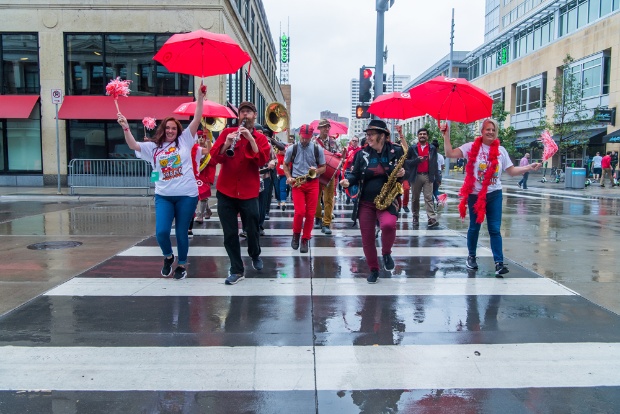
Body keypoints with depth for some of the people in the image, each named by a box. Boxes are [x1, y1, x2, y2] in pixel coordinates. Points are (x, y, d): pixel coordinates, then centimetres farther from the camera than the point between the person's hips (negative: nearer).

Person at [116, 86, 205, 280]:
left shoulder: (184, 140, 4)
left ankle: (182, 264, 25)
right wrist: (125, 127, -17)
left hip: (186, 195, -2)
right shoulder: (153, 147, 9)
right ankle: (168, 257, 24)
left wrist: (200, 97, -10)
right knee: (161, 232, -7)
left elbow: (197, 119, -3)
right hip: (163, 196, 2)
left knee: (181, 232, 6)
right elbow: (133, 145, -3)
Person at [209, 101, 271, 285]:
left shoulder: (260, 138, 5)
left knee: (252, 230, 7)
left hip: (249, 192, -1)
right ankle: (237, 270, 17)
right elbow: (215, 157, -4)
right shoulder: (227, 132, 6)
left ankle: (255, 255, 38)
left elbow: (262, 160, -13)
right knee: (229, 233, 3)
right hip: (225, 192, 1)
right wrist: (227, 143, -21)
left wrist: (250, 138, -19)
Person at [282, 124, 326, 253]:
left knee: (310, 214, 0)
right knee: (300, 212, -12)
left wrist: (315, 171, -15)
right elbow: (285, 165, 12)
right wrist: (289, 178, -4)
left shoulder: (318, 149, 1)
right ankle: (296, 234, 15)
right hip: (297, 184, -1)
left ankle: (305, 240, 15)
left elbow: (323, 167, 8)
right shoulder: (291, 149, 1)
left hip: (313, 183, 1)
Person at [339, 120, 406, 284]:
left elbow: (405, 171, 8)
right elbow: (355, 173, 1)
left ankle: (386, 253, 0)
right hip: (365, 201, 2)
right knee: (367, 237, 5)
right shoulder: (362, 153, 1)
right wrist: (348, 181, -20)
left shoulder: (396, 151, -2)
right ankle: (374, 269, 26)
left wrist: (402, 174, -15)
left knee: (388, 224, -31)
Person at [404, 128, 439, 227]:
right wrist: (417, 160, -13)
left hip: (428, 176, -1)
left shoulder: (432, 148, 9)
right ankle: (415, 217, 19)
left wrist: (436, 177, 2)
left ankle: (432, 219, -11)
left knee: (429, 198, -6)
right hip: (415, 176, 1)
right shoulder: (412, 148, 7)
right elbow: (406, 162, 2)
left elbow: (434, 163, 7)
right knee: (415, 198, 8)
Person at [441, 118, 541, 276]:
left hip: (494, 194, 2)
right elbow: (450, 153, -12)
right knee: (474, 227, 10)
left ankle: (499, 263, -1)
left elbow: (511, 171, 7)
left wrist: (529, 168, -6)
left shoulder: (501, 150, 4)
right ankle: (471, 256, 29)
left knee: (495, 229, -1)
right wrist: (446, 135, -17)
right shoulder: (472, 147, -4)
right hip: (475, 194, -2)